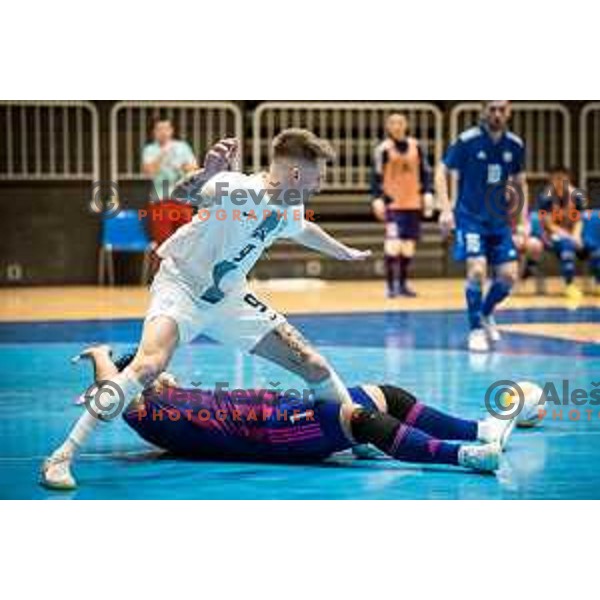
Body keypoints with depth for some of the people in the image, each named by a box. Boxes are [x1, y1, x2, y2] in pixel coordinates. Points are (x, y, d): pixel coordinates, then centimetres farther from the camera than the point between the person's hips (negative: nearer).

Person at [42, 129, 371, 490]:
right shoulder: (235, 190, -23)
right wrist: (206, 173, -58)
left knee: (311, 363, 1)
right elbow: (180, 193, -37)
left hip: (229, 298, 7)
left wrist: (344, 252, 41)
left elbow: (303, 230, 26)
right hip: (181, 287, -7)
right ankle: (62, 457, -28)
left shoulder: (290, 209, 2)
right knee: (150, 365, -32)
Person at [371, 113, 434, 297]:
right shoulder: (383, 149, -4)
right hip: (393, 204, -4)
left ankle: (402, 284, 18)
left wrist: (428, 193, 1)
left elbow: (425, 171, 11)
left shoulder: (416, 147, 7)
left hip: (413, 203, 4)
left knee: (409, 245, 7)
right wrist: (378, 199, -11)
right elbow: (377, 176, -4)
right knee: (393, 244, -15)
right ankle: (391, 285, -8)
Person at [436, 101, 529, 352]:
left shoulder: (515, 145, 1)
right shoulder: (467, 140, -11)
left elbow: (520, 182, 14)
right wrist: (446, 209, -16)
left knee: (509, 275, -1)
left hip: (499, 219, 4)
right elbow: (441, 173, -6)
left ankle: (486, 313, 29)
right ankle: (476, 329, -1)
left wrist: (524, 220, 9)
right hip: (470, 217, -4)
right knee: (477, 270, -18)